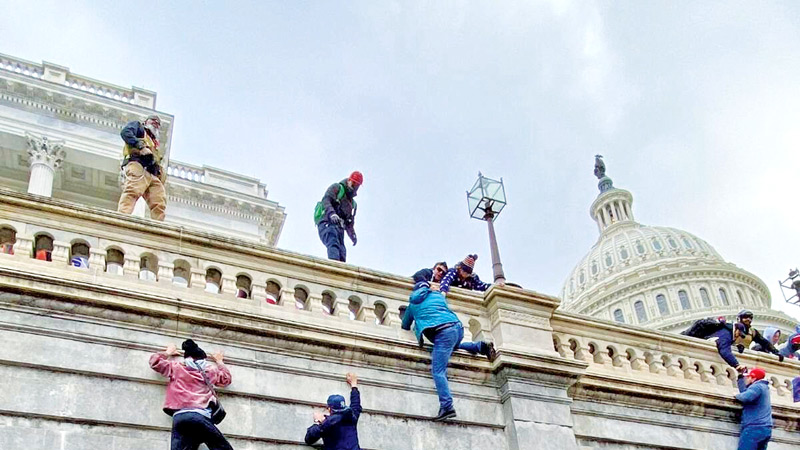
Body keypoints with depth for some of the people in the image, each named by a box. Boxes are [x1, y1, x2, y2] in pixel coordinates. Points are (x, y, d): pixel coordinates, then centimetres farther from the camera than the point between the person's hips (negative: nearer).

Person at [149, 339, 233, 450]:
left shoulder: (176, 367, 21)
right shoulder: (210, 370, 21)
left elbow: (155, 361, 33)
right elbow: (226, 378, 39)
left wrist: (168, 353, 49)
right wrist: (219, 361, 53)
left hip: (180, 416, 2)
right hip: (200, 415, -2)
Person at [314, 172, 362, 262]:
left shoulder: (353, 204, 32)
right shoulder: (337, 188, 13)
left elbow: (349, 224, 32)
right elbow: (326, 200, -6)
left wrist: (353, 235, 11)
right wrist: (332, 213, -25)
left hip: (339, 227, 7)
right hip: (327, 222, -7)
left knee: (342, 253, -11)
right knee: (333, 244, -32)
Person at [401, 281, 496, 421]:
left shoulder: (412, 304, 21)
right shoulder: (438, 295, 27)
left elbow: (405, 326, 34)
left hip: (443, 333, -5)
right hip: (458, 327, 5)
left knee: (438, 371, -12)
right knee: (452, 346, 38)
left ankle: (447, 407, -30)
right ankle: (481, 346, 20)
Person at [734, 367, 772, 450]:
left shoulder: (757, 386, -7)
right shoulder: (763, 386, 23)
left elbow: (746, 397, -25)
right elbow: (745, 391, 24)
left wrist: (737, 395, -5)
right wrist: (741, 376, 25)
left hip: (755, 428, -10)